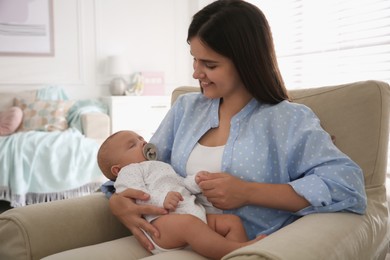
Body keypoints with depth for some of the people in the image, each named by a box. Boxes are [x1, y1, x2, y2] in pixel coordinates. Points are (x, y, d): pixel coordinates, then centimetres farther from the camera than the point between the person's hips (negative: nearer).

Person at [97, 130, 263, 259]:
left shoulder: (160, 166, 42)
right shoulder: (128, 171, 15)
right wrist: (161, 200, -23)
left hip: (193, 212, 9)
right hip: (162, 220, -9)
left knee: (232, 221, -6)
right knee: (188, 223, -39)